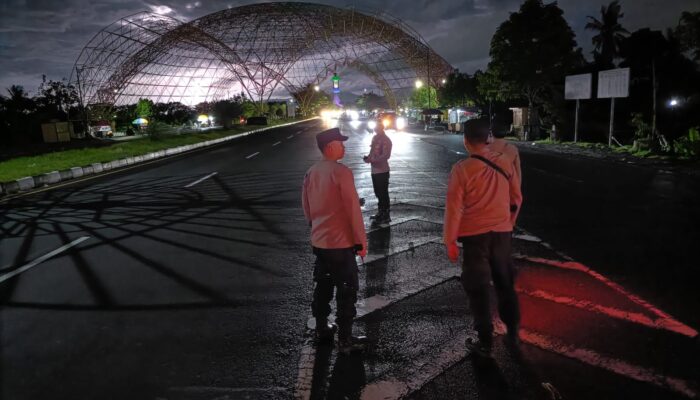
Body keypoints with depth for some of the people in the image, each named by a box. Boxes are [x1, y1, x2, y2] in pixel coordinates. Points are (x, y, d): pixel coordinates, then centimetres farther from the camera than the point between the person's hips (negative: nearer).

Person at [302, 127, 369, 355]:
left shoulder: (311, 172, 4)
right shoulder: (341, 172, -18)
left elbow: (306, 206, 13)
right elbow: (353, 210, -17)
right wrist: (361, 242, -10)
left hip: (319, 241, 7)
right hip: (341, 242, -7)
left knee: (323, 285, 20)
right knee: (347, 290, 5)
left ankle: (322, 330, 33)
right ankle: (345, 340, 14)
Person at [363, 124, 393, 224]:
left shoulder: (386, 140, -14)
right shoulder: (375, 137, 11)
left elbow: (386, 156, -21)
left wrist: (371, 160, -25)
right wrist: (368, 157, 0)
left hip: (382, 170, -8)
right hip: (374, 170, 8)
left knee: (383, 193, 0)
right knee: (378, 192, 17)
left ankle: (386, 216, 9)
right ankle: (380, 212, 30)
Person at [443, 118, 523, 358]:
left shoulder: (461, 169, -15)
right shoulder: (505, 163, 0)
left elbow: (454, 208, -14)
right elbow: (516, 199, 9)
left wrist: (450, 240, -6)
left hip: (475, 236, -4)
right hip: (502, 233, 5)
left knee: (478, 289, 8)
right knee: (506, 284, 20)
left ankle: (485, 343, 17)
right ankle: (513, 333, 34)